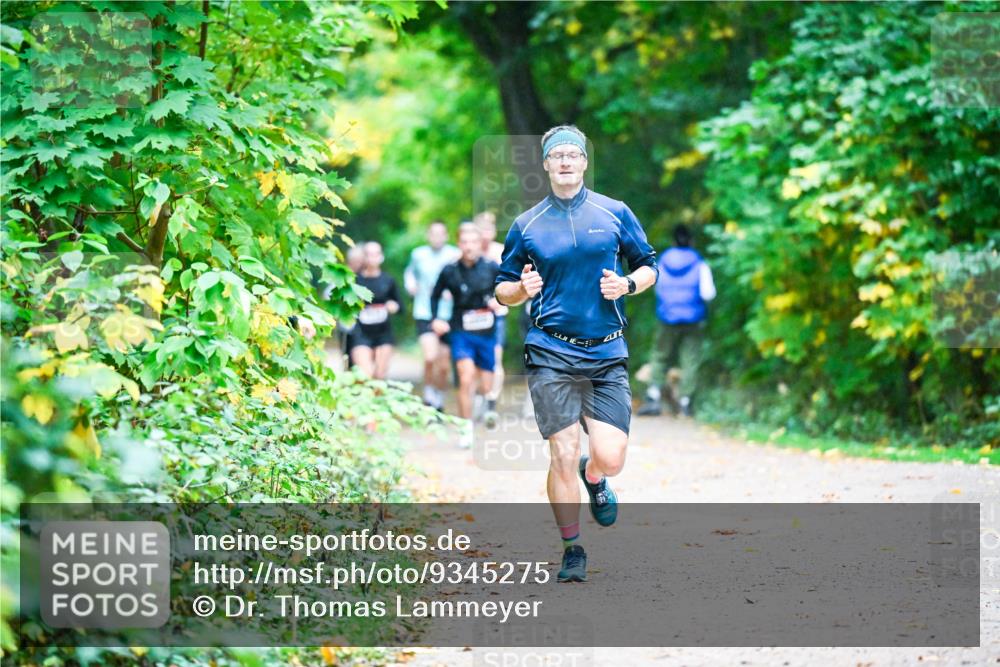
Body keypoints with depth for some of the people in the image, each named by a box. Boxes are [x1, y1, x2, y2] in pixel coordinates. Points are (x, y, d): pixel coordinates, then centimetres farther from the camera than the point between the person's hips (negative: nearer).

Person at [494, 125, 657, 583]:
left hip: (607, 354, 1)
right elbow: (502, 289, 13)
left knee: (610, 458, -8)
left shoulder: (615, 214, 7)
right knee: (562, 455, -7)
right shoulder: (526, 225, 7)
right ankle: (572, 549, 10)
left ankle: (594, 478, 30)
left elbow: (649, 267, 14)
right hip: (551, 354, -1)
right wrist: (522, 289, -10)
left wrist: (628, 284, -7)